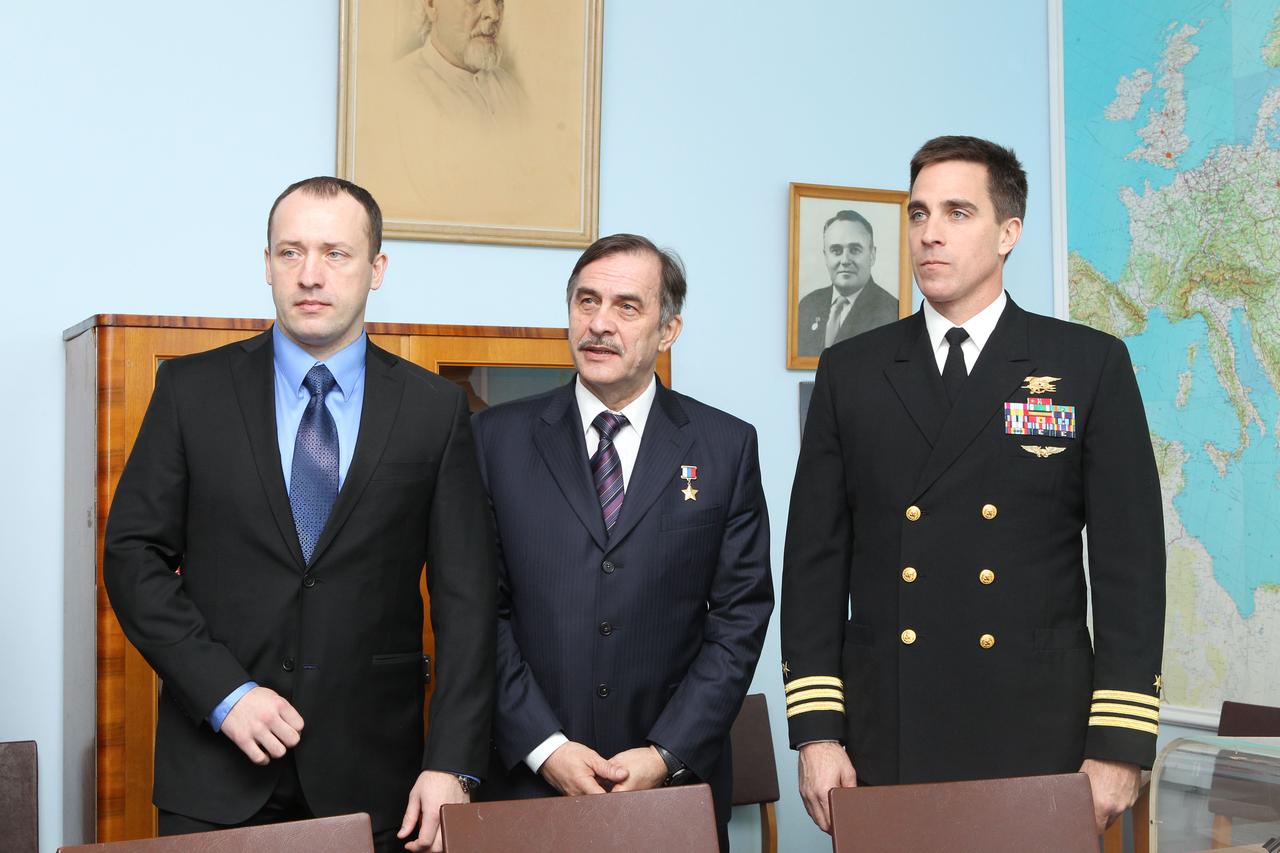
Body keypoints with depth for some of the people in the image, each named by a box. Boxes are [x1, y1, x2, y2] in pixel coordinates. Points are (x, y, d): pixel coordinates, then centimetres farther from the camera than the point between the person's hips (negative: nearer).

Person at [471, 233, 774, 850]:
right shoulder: (498, 438, 1)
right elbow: (480, 610, -2)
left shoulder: (727, 446, 2)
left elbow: (740, 616, -1)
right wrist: (545, 747, -10)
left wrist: (668, 754, -9)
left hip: (676, 781, 0)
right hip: (527, 777, 0)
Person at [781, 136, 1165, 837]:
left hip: (1040, 738, -1)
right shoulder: (850, 372, 8)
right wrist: (815, 731, -2)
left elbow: (1129, 561, -1)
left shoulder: (1092, 366, 3)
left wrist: (1119, 745, -7)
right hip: (884, 744, 2)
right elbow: (815, 560, 5)